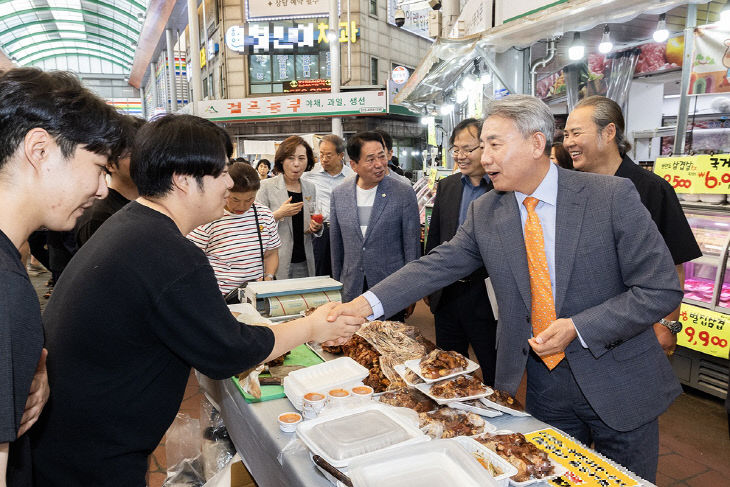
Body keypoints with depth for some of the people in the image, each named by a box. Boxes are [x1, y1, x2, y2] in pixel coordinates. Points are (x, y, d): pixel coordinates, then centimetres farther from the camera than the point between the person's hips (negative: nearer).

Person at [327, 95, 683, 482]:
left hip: (618, 381, -2)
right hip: (544, 382, 3)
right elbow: (438, 265, -4)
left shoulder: (612, 197, -15)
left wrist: (577, 328, -22)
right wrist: (368, 303, -15)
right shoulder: (485, 212, -4)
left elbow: (662, 289, -14)